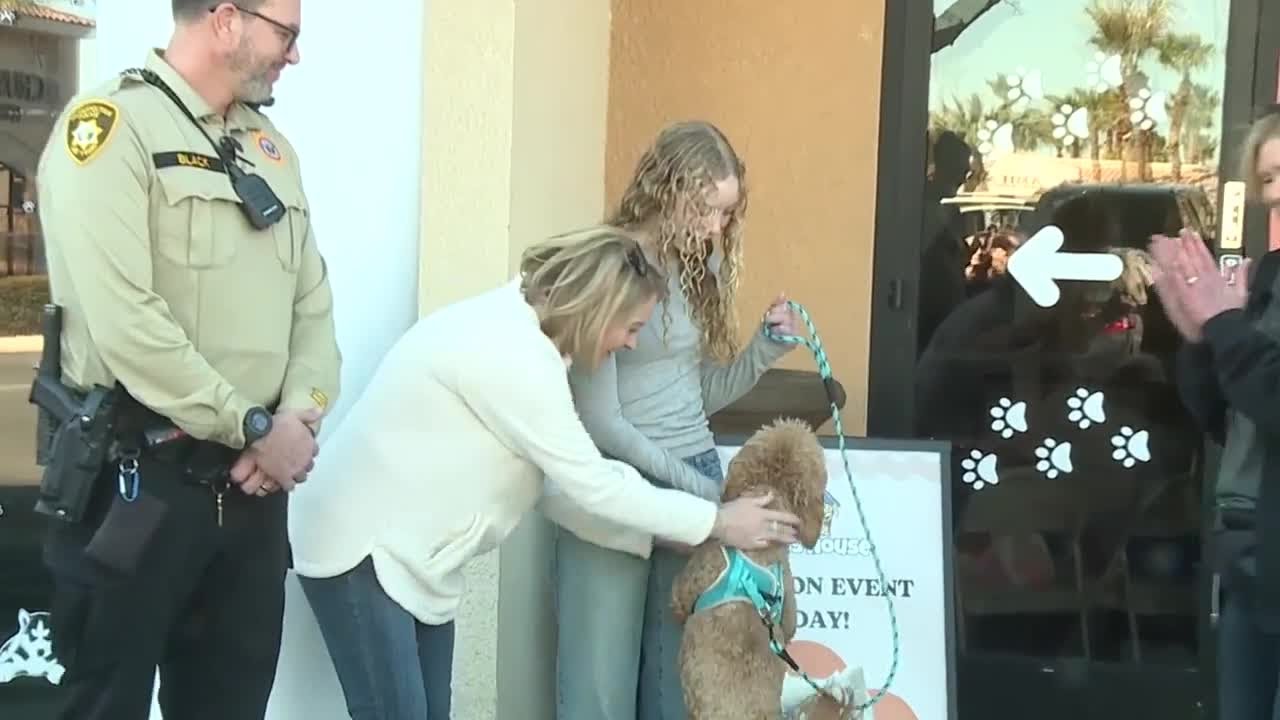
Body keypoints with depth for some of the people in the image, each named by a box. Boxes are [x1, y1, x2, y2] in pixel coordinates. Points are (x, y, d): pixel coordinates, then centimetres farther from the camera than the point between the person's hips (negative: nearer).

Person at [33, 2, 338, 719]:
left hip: (253, 477, 7)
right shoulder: (112, 125, -11)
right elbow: (124, 322, -20)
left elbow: (313, 301, 12)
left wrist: (299, 419, -6)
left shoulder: (272, 146, 13)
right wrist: (255, 427, -14)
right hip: (138, 475, -7)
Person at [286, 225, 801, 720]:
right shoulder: (513, 353, -25)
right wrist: (717, 522, -11)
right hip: (360, 547, -10)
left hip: (410, 550, 10)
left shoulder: (516, 331, 6)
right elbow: (591, 485, -20)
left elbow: (559, 484, 6)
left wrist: (663, 534, 4)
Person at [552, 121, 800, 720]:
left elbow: (702, 395, 12)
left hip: (698, 478, 6)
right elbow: (599, 420, -14)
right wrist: (693, 487, -14)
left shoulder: (703, 268, 7)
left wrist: (766, 348, -3)